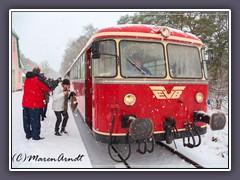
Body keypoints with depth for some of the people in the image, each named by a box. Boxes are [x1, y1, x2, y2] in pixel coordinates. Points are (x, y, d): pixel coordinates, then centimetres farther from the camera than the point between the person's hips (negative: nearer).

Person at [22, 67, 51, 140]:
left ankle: (28, 135, 26)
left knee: (26, 120, 14)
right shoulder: (38, 79, -14)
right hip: (35, 104, -7)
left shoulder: (27, 79, 9)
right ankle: (35, 136, 9)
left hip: (25, 102, 7)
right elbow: (48, 89, -14)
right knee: (35, 120, 2)